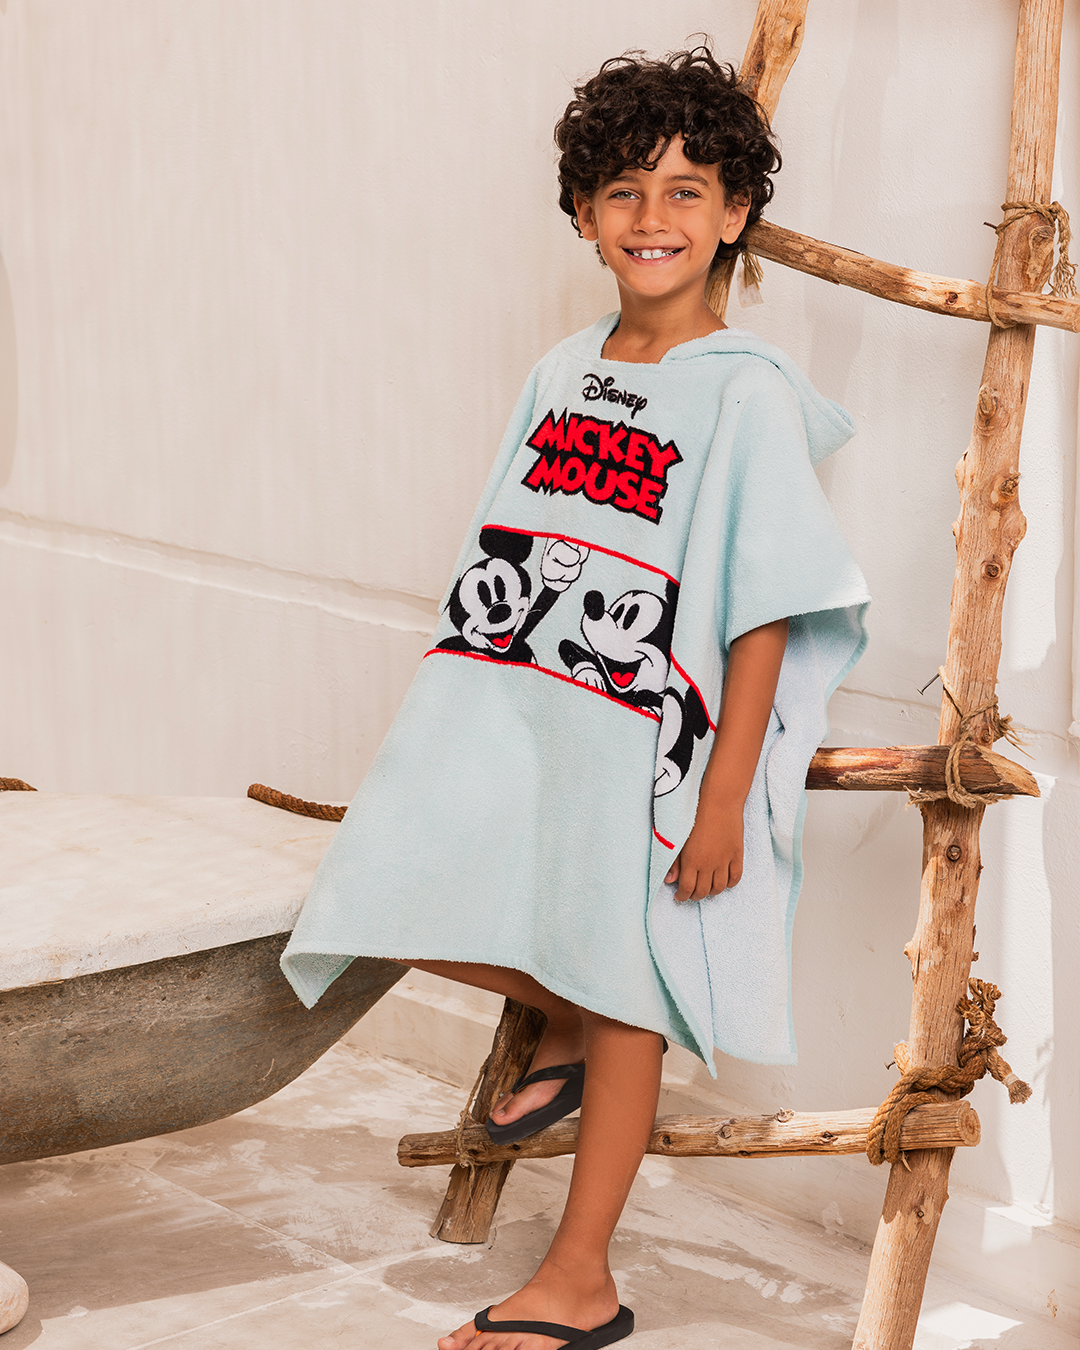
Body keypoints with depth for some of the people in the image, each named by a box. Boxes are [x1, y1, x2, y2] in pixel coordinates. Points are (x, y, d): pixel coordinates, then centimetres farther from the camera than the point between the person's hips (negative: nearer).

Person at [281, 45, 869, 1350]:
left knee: (621, 994, 6)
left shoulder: (747, 395, -10)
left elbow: (765, 617, -12)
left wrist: (725, 800, -15)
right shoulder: (562, 371, 8)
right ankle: (567, 1040, 36)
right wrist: (463, 706, 17)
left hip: (640, 741, -6)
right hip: (507, 708, 6)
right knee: (415, 913, 6)